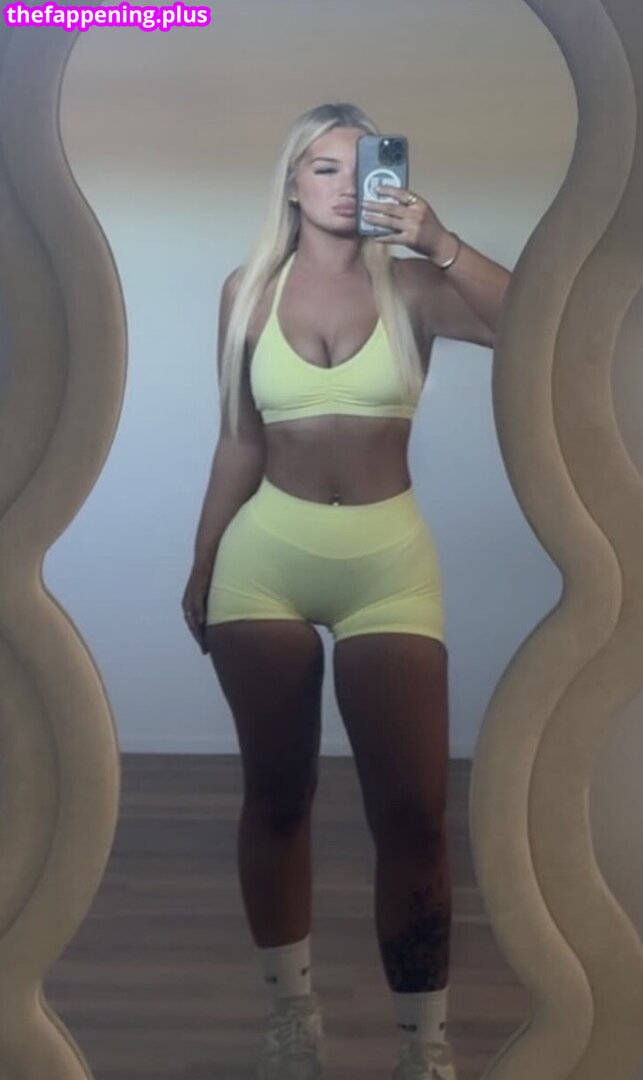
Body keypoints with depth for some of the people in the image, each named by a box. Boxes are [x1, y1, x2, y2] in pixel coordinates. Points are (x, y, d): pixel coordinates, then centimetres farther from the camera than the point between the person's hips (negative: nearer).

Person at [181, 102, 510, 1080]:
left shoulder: (410, 286, 0)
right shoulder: (249, 291, 5)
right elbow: (239, 443, 10)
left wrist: (443, 245, -21)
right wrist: (202, 564, 12)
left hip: (389, 557, -1)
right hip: (267, 555, 2)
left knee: (413, 806, -3)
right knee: (276, 791, 9)